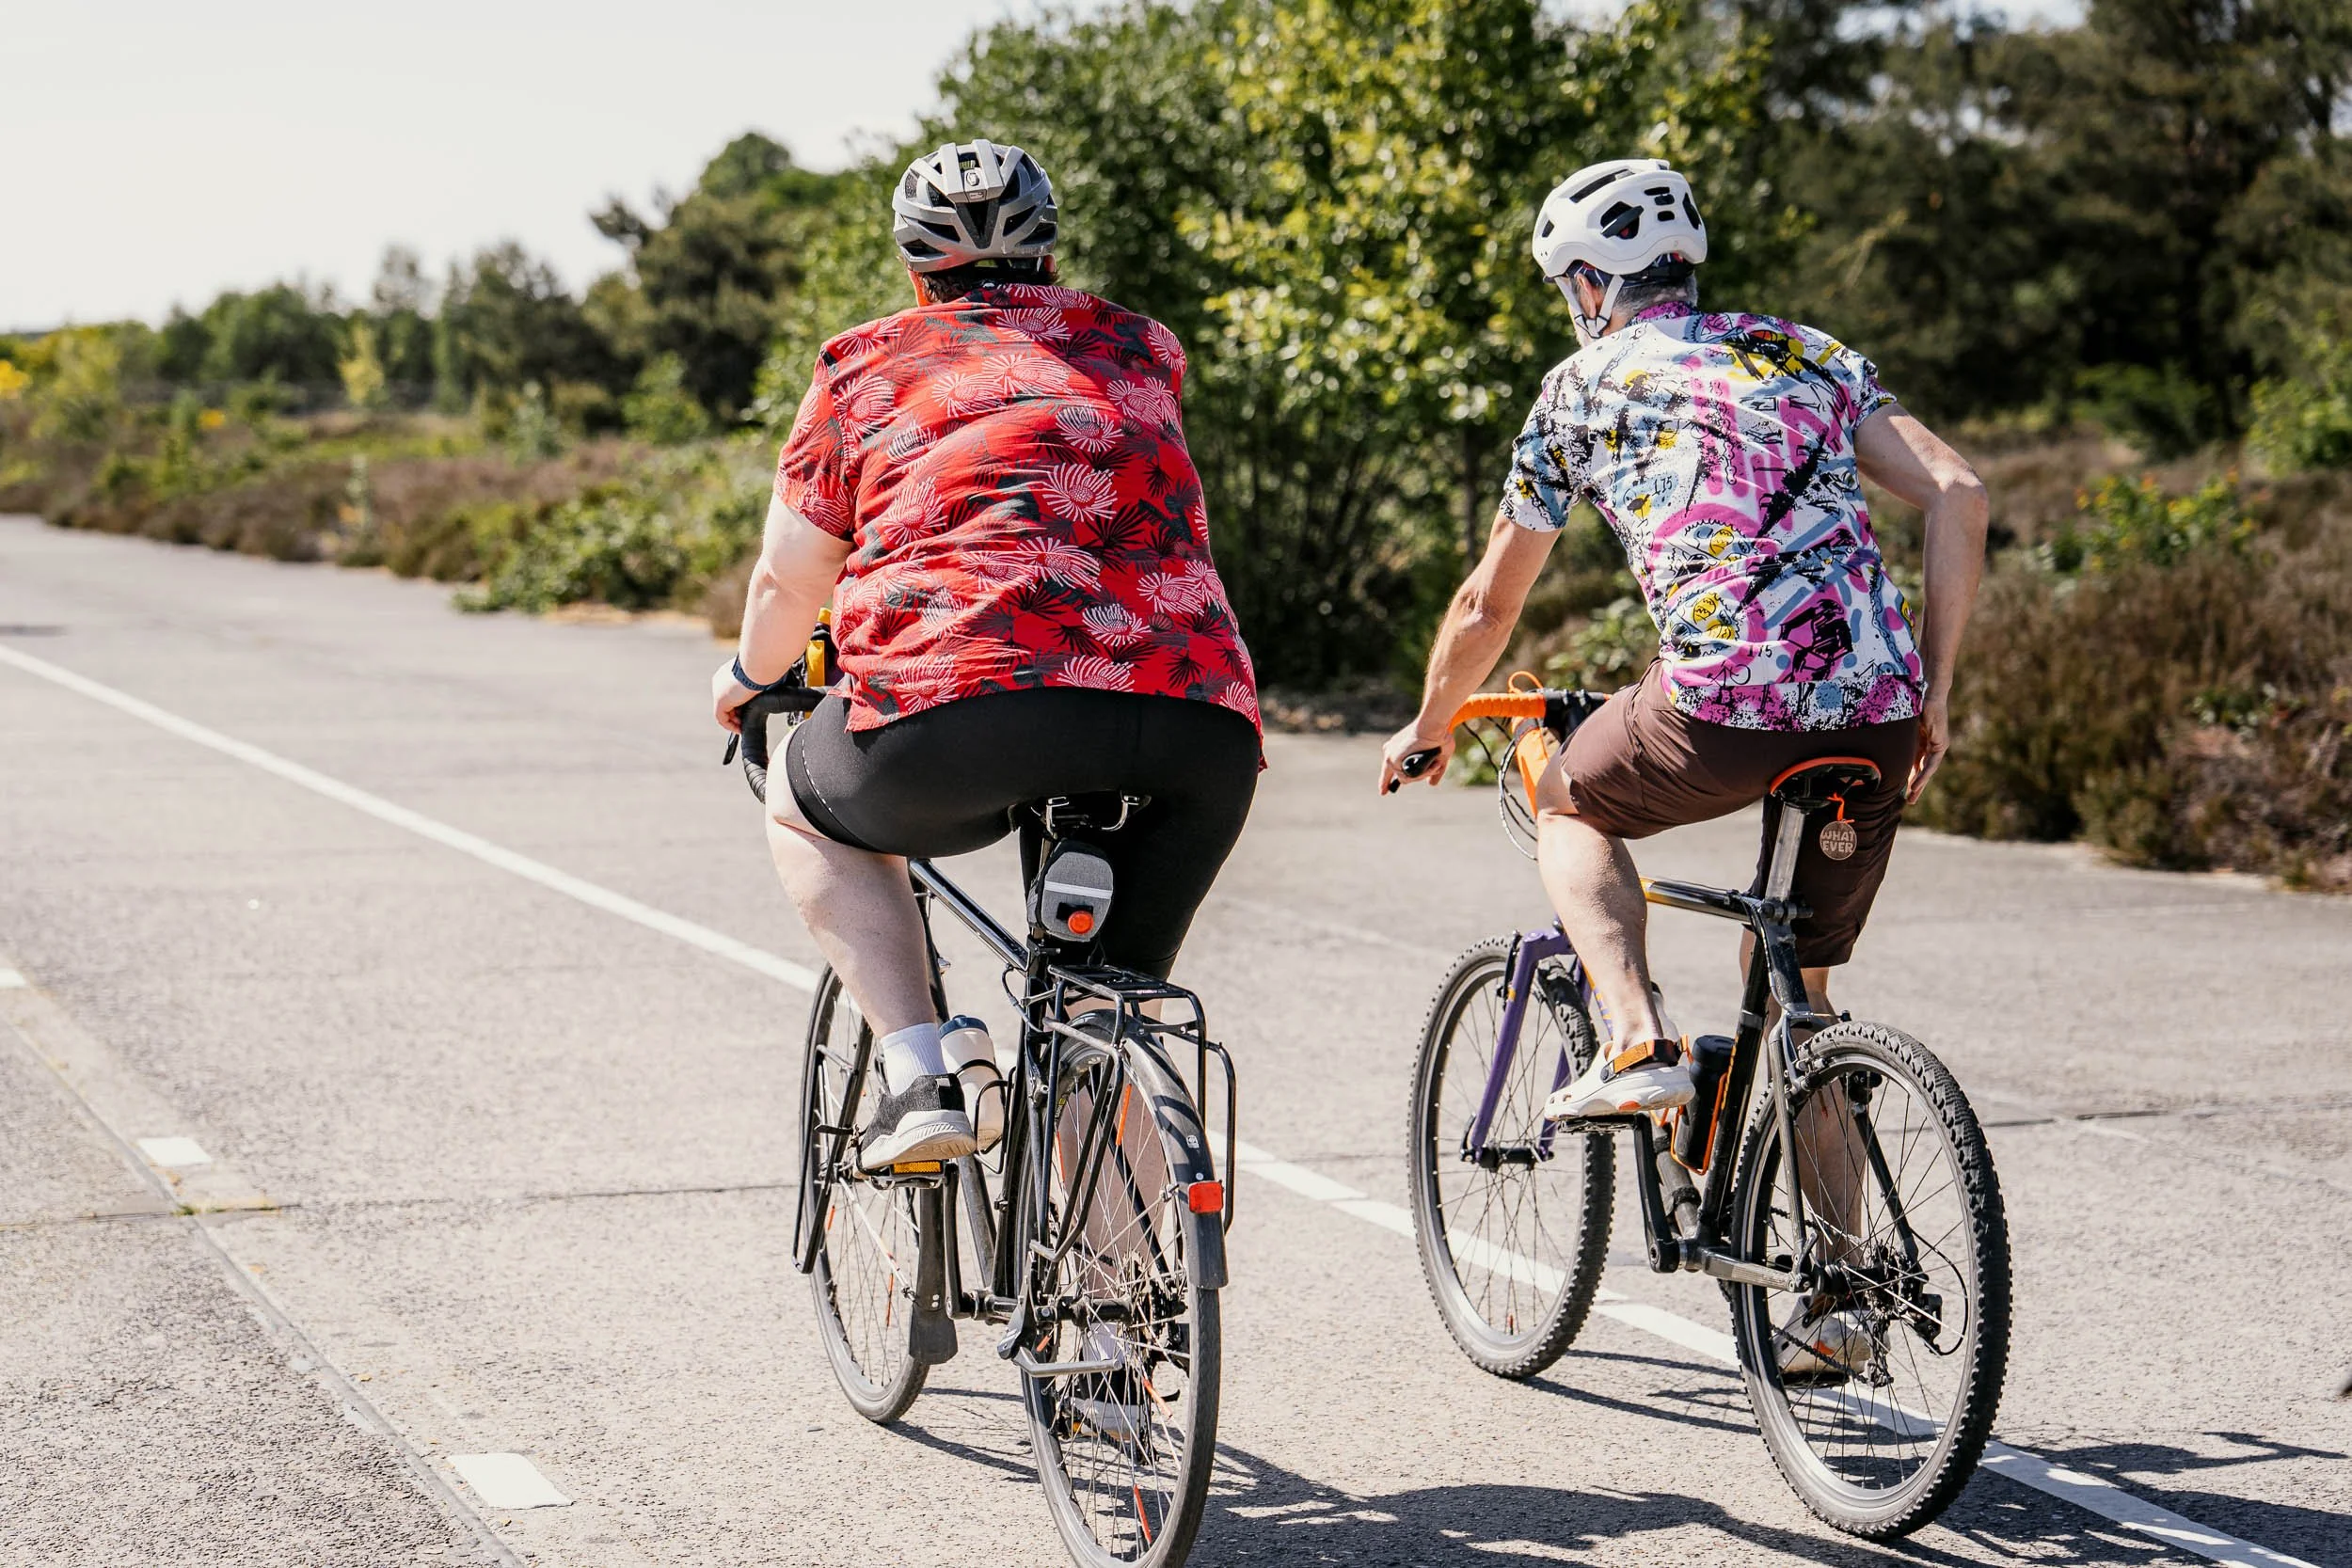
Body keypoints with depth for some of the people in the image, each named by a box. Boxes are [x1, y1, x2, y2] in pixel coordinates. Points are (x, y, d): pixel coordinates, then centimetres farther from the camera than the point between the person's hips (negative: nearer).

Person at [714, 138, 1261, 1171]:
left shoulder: (865, 366, 21)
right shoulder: (1142, 353, 29)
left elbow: (787, 584, 26)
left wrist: (749, 679, 48)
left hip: (966, 712, -3)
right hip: (1199, 726, 3)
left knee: (803, 808, 28)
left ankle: (923, 1073, 10)